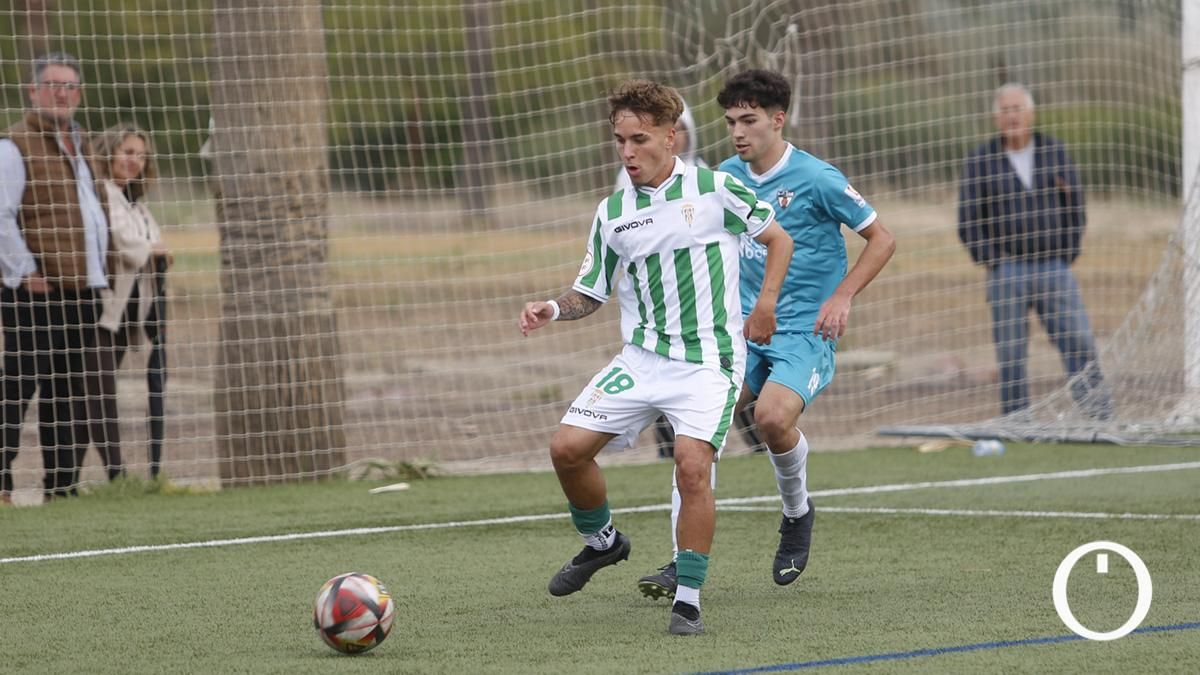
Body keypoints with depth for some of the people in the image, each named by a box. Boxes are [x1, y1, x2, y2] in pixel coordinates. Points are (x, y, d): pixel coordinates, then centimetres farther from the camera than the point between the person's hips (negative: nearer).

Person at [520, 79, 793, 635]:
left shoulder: (714, 189, -4)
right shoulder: (612, 213, 7)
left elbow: (778, 238, 8)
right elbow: (590, 294, 13)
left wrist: (765, 305, -3)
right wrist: (553, 309, -8)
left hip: (710, 359, -4)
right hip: (642, 357, 4)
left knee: (692, 464, -23)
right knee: (567, 448, -6)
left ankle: (688, 599, -11)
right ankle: (601, 542, 23)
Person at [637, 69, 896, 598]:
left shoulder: (816, 179, -10)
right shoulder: (727, 177, 6)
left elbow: (881, 239, -3)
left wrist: (842, 297, -14)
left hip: (805, 333, -5)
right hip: (744, 331, 5)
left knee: (773, 416, -31)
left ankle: (797, 511, 2)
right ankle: (684, 563, -11)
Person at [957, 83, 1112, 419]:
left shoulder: (1054, 152, 8)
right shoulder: (980, 161, 1)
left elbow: (1075, 208, 13)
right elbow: (968, 222, 3)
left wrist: (1066, 257, 7)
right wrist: (992, 263, -3)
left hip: (1055, 269, 2)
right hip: (1007, 274, -2)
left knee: (1080, 346, -5)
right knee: (1011, 357, -2)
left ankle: (1102, 421, -2)